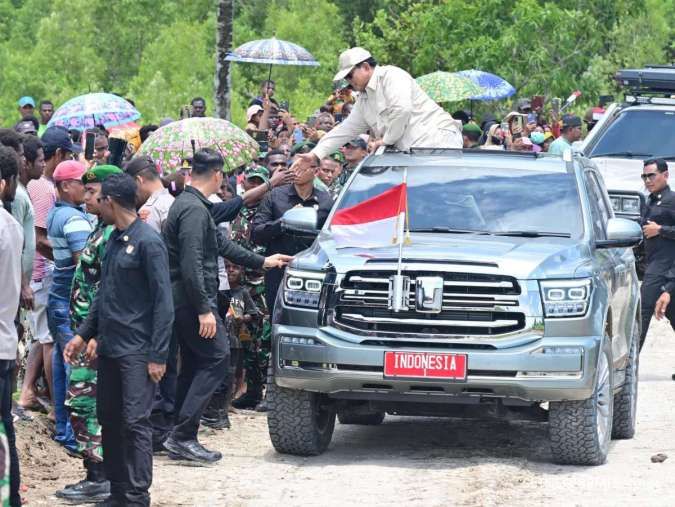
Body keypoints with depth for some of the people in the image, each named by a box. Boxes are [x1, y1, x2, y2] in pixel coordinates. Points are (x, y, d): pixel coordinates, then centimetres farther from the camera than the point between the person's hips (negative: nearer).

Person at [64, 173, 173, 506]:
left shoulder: (148, 242, -12)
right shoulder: (114, 239, 12)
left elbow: (163, 303, -14)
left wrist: (158, 355, -17)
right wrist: (84, 334, 16)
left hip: (137, 350, -8)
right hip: (109, 347, 8)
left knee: (135, 422, -7)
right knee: (108, 419, 10)